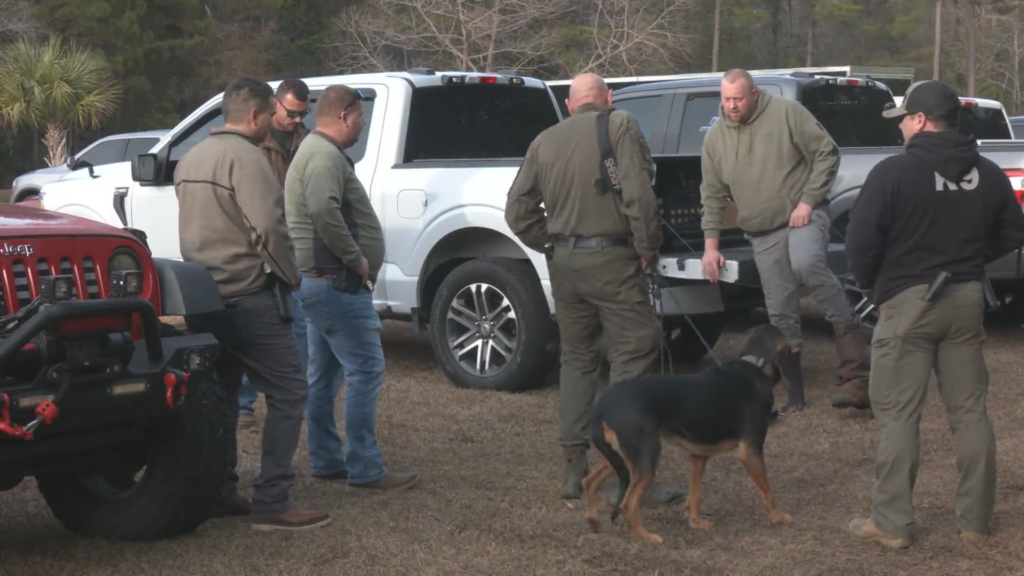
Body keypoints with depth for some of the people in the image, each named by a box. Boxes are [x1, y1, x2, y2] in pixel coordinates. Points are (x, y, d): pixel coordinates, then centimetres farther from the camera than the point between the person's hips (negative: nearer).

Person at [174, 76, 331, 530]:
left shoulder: (191, 160, 15)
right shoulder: (244, 157, -15)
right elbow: (268, 228, -22)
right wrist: (291, 277, -9)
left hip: (204, 296, 10)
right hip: (249, 296, -9)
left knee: (220, 395, 16)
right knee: (287, 394, -6)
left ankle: (218, 493, 19)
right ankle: (272, 502, -10)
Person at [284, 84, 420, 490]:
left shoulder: (315, 151, 19)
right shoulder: (326, 157, -16)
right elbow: (323, 211, -33)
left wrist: (352, 260, 17)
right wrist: (355, 258, -23)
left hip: (320, 280, 12)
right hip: (336, 282, -12)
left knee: (324, 374, 14)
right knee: (366, 370, -10)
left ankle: (326, 461, 21)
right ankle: (364, 469, -9)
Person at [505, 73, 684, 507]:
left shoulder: (545, 141, 12)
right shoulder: (620, 127, -4)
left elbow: (518, 212, 11)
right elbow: (639, 195, -14)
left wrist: (551, 246, 17)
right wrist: (648, 248, -3)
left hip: (563, 261, 6)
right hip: (611, 259, -6)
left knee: (576, 359, 15)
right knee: (632, 357, -5)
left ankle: (573, 470, 18)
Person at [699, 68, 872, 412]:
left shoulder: (786, 113, -6)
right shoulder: (715, 137, 7)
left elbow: (827, 153, -6)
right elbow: (712, 195, 13)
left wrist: (808, 201, -13)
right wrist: (711, 243, 6)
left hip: (804, 215, -5)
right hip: (762, 233, 5)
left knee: (806, 264, -35)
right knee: (780, 312, 5)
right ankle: (795, 391, 16)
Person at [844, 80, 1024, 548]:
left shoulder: (894, 172, -14)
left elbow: (860, 242, -15)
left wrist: (871, 286, 3)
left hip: (908, 301, -5)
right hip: (966, 299, 5)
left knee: (899, 415, 1)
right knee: (969, 410, 12)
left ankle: (892, 523, 3)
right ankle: (975, 520, 17)